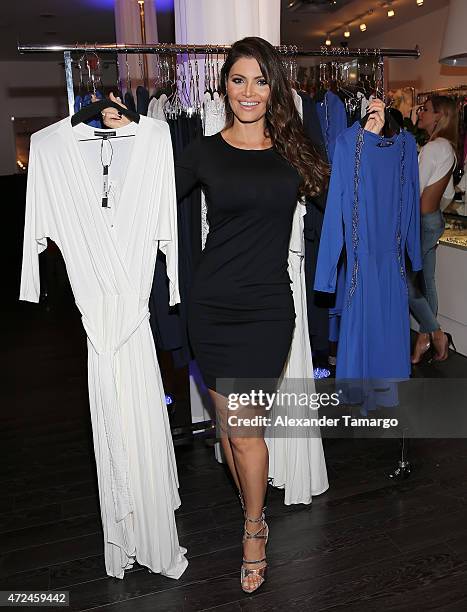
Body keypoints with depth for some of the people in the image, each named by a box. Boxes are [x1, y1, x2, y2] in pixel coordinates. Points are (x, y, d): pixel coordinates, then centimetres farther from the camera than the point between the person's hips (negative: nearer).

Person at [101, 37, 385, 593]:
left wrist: (367, 139, 10)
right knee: (229, 422, 10)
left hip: (268, 306, 0)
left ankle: (253, 529, 27)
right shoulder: (204, 152, 3)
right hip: (213, 304, 1)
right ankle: (254, 516, 37)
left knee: (243, 426, 1)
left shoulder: (292, 148, 6)